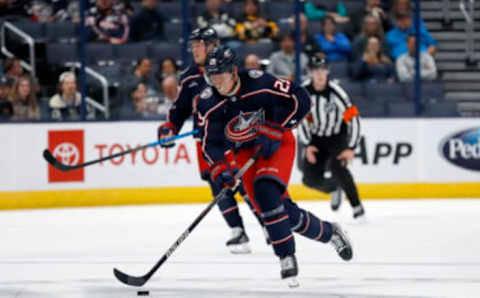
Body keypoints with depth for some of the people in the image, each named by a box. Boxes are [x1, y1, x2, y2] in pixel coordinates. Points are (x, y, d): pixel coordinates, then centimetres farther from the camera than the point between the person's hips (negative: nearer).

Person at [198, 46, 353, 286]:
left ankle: (286, 256, -20)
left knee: (265, 190, -29)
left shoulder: (257, 83, -23)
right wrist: (220, 168, -26)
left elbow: (300, 100, -20)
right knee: (281, 210, -8)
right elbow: (210, 142, -9)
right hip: (245, 151, 4)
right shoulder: (208, 102, -12)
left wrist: (274, 130, -22)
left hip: (276, 143, -4)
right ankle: (328, 233, 15)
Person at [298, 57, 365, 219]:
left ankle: (357, 206, -17)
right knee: (311, 179, -4)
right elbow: (302, 119, 0)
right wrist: (307, 145, -8)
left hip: (337, 137, -4)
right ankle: (334, 190, 30)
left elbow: (353, 119, -23)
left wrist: (351, 148, -26)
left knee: (338, 168, -30)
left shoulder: (335, 92, -24)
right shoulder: (304, 91, -11)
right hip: (316, 138, 4)